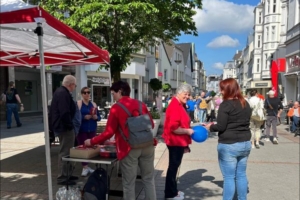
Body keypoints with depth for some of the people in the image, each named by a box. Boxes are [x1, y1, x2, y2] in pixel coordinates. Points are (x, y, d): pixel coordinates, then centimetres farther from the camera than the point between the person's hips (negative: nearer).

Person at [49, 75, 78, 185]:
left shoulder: (60, 91, 14)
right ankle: (62, 178, 7)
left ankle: (66, 174, 30)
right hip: (64, 127, -11)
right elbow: (65, 113, -29)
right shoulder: (63, 93, -21)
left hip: (61, 126, 11)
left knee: (66, 151, 19)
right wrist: (70, 125, -19)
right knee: (65, 152, -2)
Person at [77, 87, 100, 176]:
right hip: (81, 130, -4)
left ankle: (89, 166, 20)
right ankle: (85, 167, 8)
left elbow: (99, 117, 12)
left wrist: (96, 117, -9)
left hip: (92, 130, 4)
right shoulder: (77, 103, -2)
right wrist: (84, 117, -22)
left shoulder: (94, 104, 11)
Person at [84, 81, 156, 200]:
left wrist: (91, 142, 5)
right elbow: (151, 125, 14)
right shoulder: (141, 104, 8)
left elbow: (109, 132, -7)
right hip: (147, 145, 5)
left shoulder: (116, 107, -5)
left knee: (129, 183, 9)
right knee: (148, 180, 15)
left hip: (129, 148, -4)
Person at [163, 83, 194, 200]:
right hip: (175, 142, -10)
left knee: (175, 166, 19)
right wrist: (187, 131, -16)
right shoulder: (175, 106, -21)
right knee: (173, 167, 3)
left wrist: (185, 144, 21)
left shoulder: (180, 105, 11)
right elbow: (174, 128, -29)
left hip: (179, 142, 10)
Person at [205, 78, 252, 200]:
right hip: (245, 143, 8)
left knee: (229, 177, 2)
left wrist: (210, 127, 1)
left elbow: (221, 126, -17)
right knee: (241, 175, 18)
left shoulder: (226, 105, -14)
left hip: (229, 145, -7)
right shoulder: (246, 104, 9)